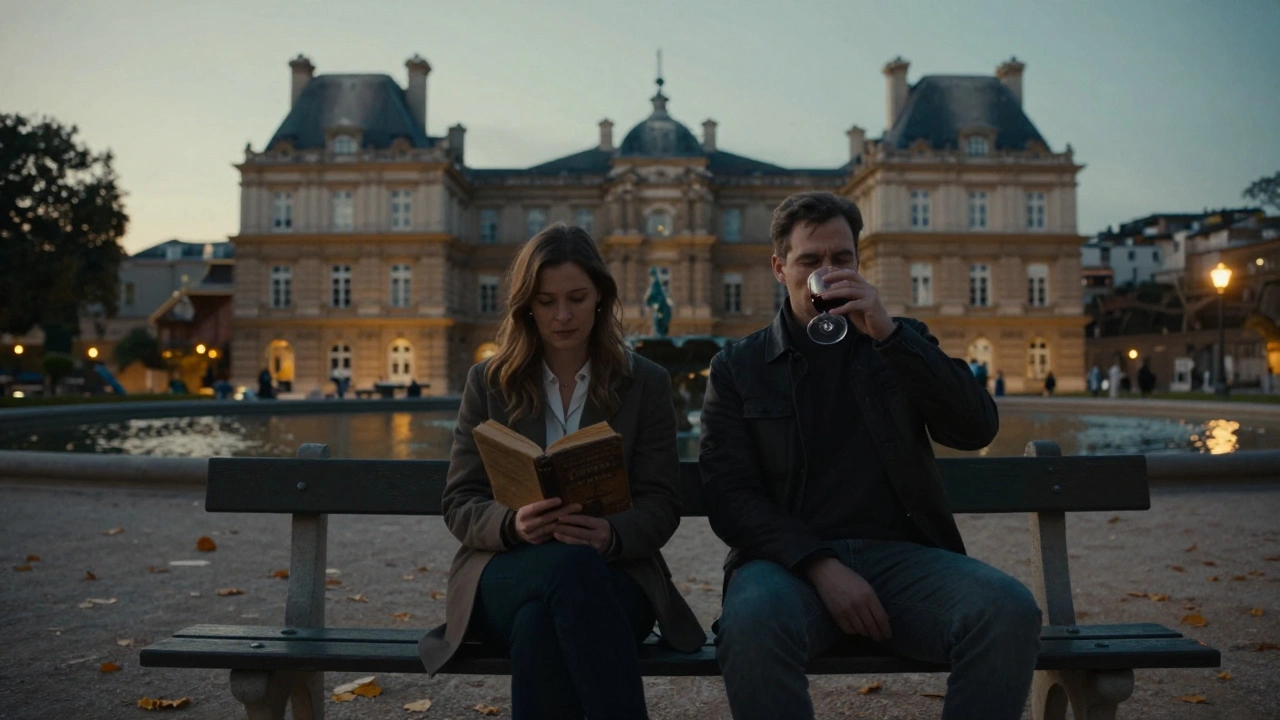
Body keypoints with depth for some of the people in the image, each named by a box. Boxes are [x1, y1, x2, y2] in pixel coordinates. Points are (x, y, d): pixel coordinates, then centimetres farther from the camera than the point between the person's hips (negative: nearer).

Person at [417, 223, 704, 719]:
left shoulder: (646, 382, 7)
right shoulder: (488, 382, 8)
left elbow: (661, 506, 1)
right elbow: (460, 505, 4)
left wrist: (610, 535, -24)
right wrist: (513, 524, -21)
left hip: (611, 574, 0)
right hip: (505, 572, 1)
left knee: (540, 622, -37)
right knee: (569, 561, -37)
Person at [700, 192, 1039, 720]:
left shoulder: (902, 343, 16)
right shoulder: (737, 368, 10)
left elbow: (978, 430, 1)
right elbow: (730, 494, 1)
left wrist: (889, 334, -10)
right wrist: (820, 564, -15)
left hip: (900, 552, 2)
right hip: (792, 558, -1)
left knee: (1010, 611, -28)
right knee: (751, 623, -36)